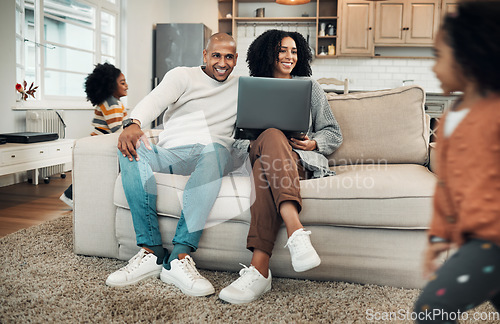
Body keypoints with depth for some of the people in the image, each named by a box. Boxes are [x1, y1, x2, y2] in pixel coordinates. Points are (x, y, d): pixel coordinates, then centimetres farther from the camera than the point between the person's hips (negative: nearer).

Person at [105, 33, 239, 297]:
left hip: (213, 155, 0)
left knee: (214, 149, -37)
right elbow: (155, 100, -6)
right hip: (170, 154, 1)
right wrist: (133, 123, -28)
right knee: (130, 148, -30)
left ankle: (180, 257, -42)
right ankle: (152, 252, -33)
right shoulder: (182, 75, 14)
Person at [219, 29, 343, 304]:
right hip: (261, 155, 1)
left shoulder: (310, 87, 21)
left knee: (266, 169, -37)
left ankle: (259, 268, -50)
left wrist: (313, 143, -6)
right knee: (273, 136, -38)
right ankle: (295, 230, -54)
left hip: (301, 160, 0)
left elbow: (334, 134, 17)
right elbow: (237, 136, 15)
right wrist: (252, 144, -8)